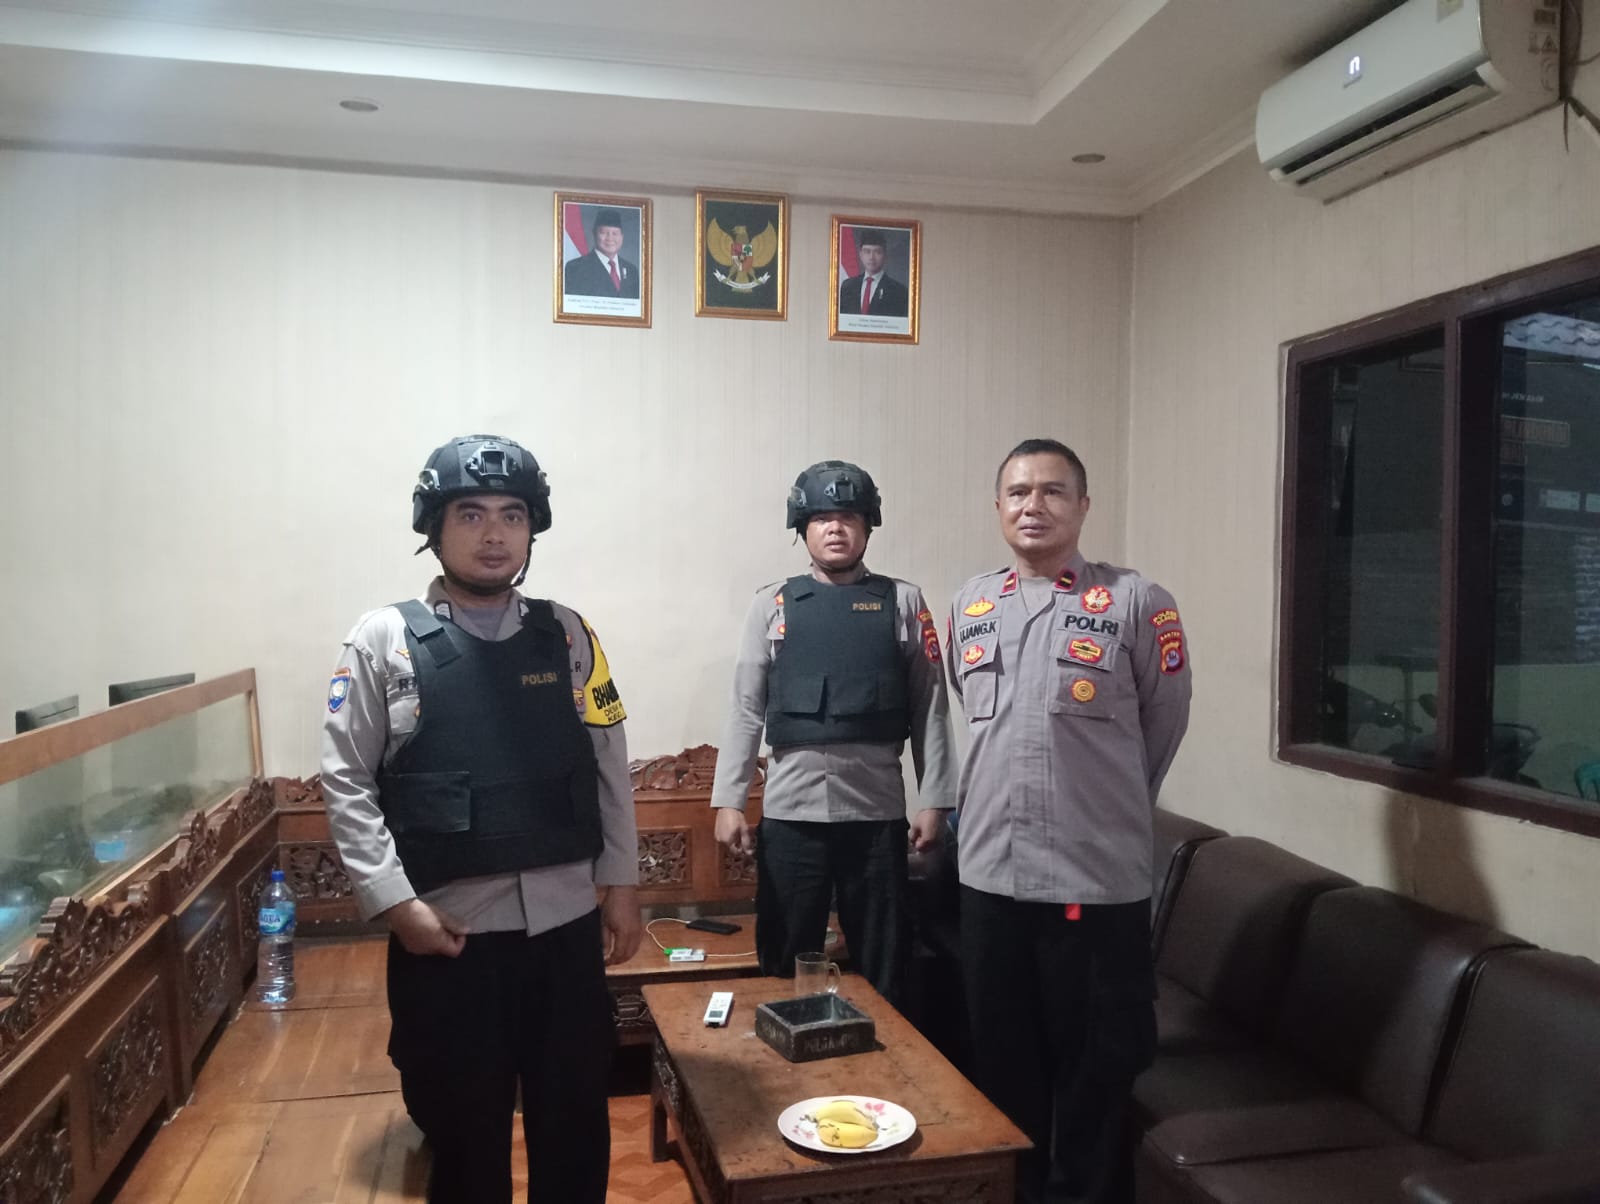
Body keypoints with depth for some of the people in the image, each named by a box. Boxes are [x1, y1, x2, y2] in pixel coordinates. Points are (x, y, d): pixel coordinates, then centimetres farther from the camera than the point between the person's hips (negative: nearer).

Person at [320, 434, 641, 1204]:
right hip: (447, 930, -2)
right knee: (464, 1133, 14)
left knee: (576, 1125, 14)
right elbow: (346, 783, -4)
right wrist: (397, 903, -11)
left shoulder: (567, 635, 5)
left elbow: (608, 767, 8)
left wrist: (622, 885, 7)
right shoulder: (383, 640, -2)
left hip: (566, 922, 2)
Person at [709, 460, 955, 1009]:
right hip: (790, 811, 0)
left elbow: (930, 707, 3)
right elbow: (746, 708, 4)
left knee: (882, 965, 12)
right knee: (784, 964, 10)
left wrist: (934, 800, -2)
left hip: (877, 811, 0)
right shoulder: (773, 604, 5)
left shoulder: (903, 602, 5)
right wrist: (728, 800, -1)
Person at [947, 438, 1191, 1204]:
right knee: (1001, 1064, 18)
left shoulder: (1136, 603, -7)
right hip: (990, 874, 5)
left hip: (1097, 878, -4)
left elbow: (1163, 724, 3)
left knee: (1095, 1072, 9)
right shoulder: (970, 606, 7)